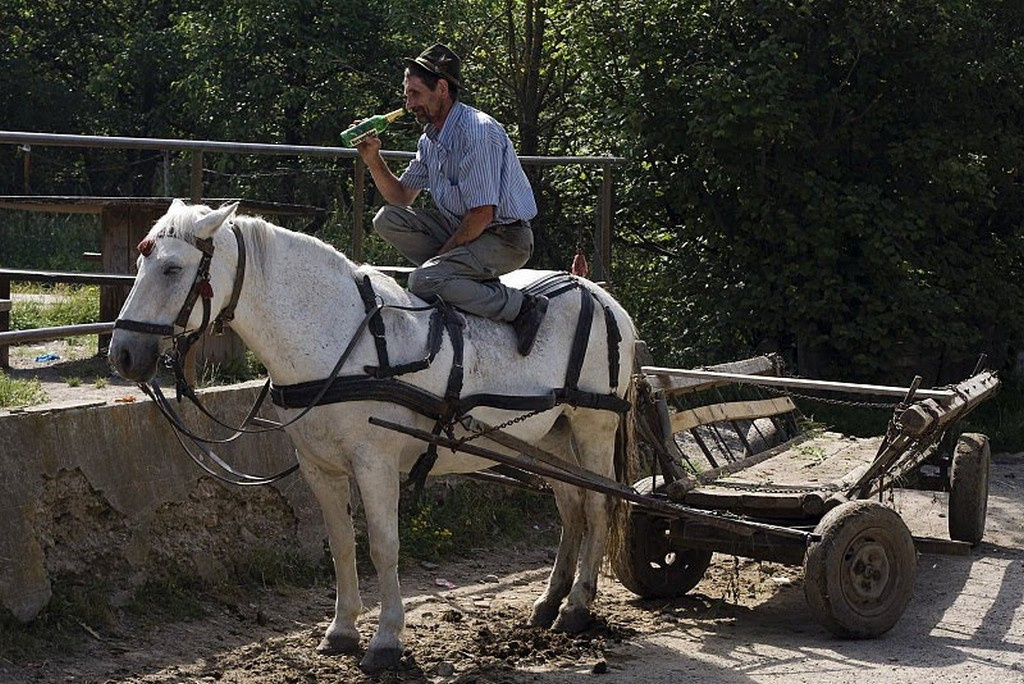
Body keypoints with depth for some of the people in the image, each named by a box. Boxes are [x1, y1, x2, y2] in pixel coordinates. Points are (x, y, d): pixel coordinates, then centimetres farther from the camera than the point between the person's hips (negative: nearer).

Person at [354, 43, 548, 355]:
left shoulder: (478, 132, -21)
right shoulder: (430, 138, 8)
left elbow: (481, 215, -23)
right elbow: (401, 197, 15)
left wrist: (441, 254, -12)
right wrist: (373, 159, -1)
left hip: (505, 238, -9)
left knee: (423, 280, -26)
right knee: (388, 219, -2)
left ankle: (521, 306, -17)